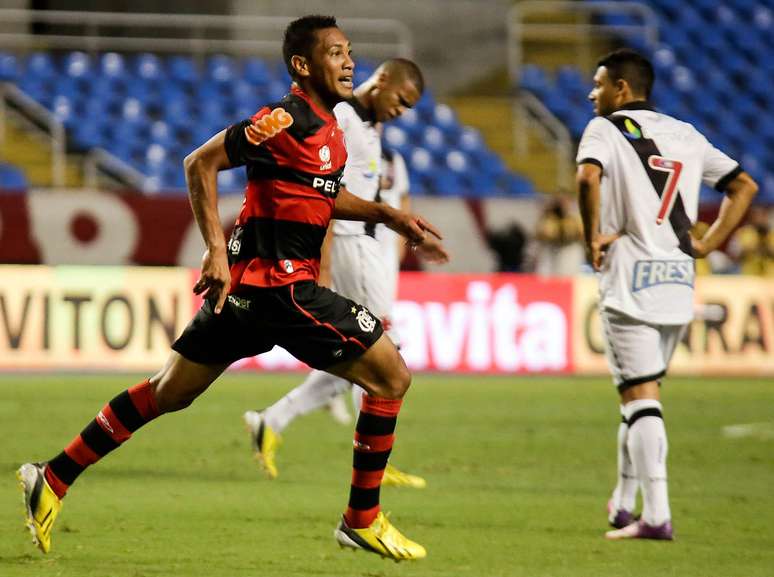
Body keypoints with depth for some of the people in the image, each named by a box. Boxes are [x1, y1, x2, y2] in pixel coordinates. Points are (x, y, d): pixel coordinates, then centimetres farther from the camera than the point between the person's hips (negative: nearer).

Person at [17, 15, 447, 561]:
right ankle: (362, 520, 2)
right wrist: (217, 249, -19)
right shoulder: (290, 120, -15)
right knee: (391, 376, -5)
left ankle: (52, 480, 17)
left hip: (246, 288, 10)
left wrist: (386, 214, 20)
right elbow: (201, 163, -14)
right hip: (278, 284, -10)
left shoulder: (328, 126, 14)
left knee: (168, 392, 15)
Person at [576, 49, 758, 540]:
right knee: (642, 394, 18)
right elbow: (745, 186, 17)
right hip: (678, 283, 6)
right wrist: (707, 245, 13)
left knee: (640, 397, -7)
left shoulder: (606, 129, -3)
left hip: (630, 281, -6)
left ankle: (656, 516, -12)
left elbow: (588, 176, -25)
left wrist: (593, 236, -12)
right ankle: (624, 503, 25)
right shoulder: (684, 134, 16)